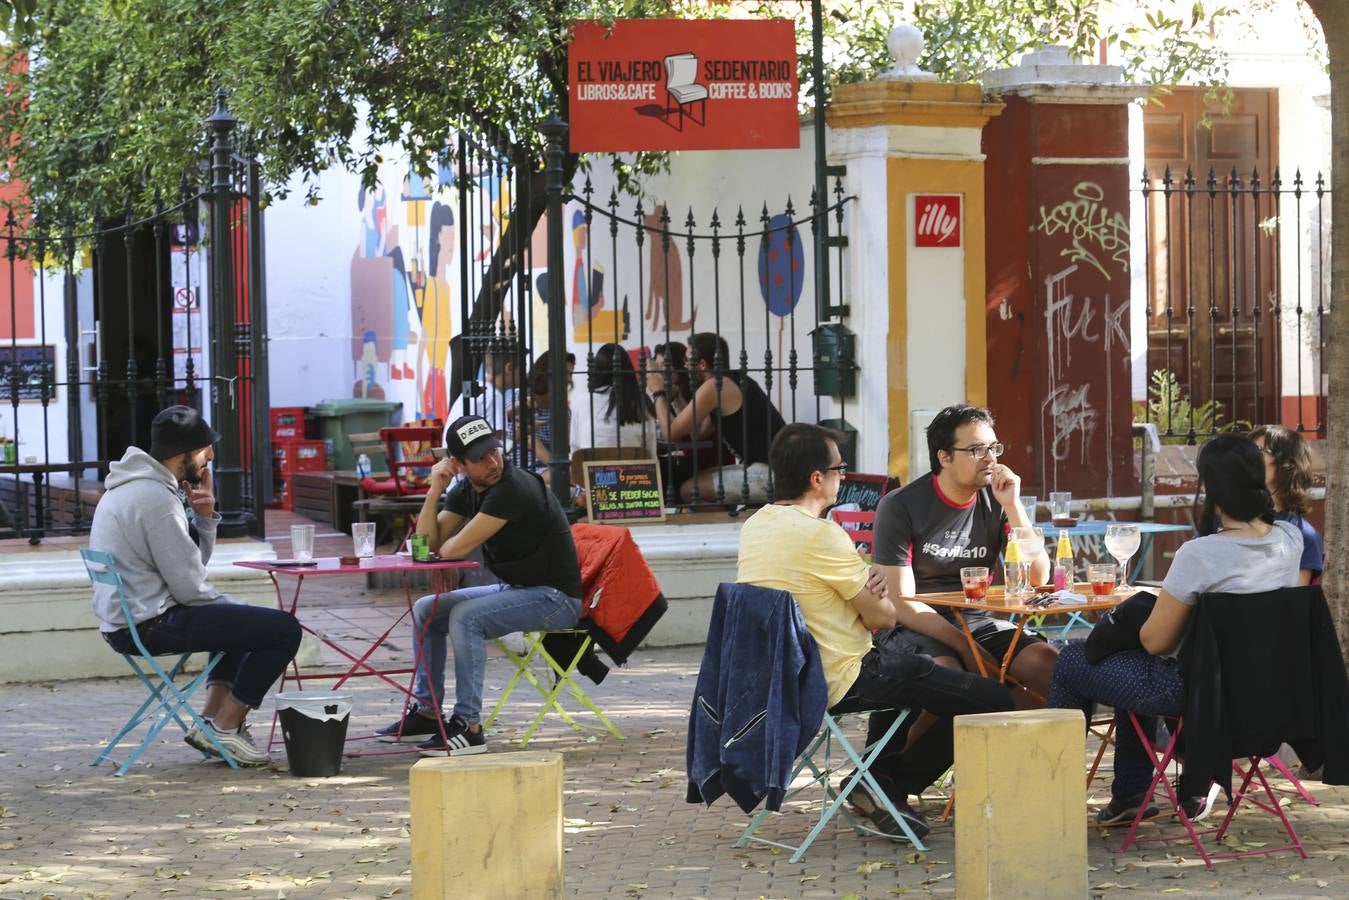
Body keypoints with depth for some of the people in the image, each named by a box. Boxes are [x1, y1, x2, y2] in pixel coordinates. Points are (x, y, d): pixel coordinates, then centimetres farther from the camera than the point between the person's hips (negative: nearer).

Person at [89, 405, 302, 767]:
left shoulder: (128, 486, 14)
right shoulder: (156, 498, -19)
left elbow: (194, 562, 16)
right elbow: (190, 587, -19)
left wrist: (205, 516, 0)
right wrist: (234, 604, -1)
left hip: (122, 620, 11)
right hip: (149, 625, -11)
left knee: (240, 617, 32)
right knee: (283, 629, -11)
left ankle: (212, 720, 20)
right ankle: (224, 728, -2)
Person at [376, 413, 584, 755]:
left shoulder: (514, 488, -25)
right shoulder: (465, 490, 4)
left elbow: (454, 549, -26)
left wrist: (444, 544, -2)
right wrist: (435, 490, -10)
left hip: (555, 597, -10)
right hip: (514, 588, 10)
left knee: (465, 617, -29)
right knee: (425, 610, 10)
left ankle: (468, 726, -25)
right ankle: (426, 712, 16)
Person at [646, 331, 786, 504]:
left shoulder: (713, 387, -11)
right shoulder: (735, 381, 17)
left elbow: (671, 433, -7)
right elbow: (697, 433, 19)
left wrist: (658, 393, 8)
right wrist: (671, 392, 18)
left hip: (767, 473, -9)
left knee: (689, 490, -4)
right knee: (698, 479, 19)